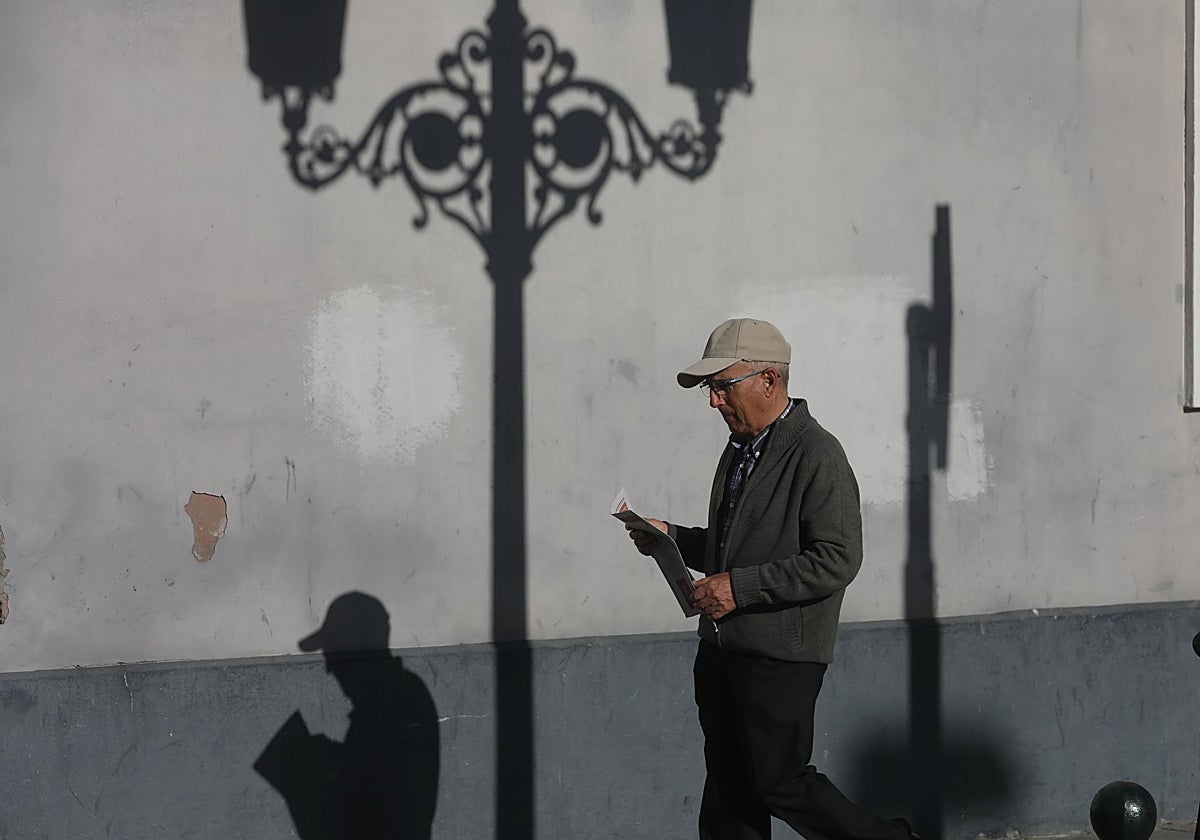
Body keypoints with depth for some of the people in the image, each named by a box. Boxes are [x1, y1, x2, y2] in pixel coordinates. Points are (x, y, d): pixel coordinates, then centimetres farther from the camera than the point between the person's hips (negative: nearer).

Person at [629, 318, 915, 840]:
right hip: (721, 647, 9)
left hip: (780, 654, -9)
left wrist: (740, 587, -22)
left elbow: (837, 560, -21)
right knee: (727, 794, 9)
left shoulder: (816, 455, -14)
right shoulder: (740, 450, 16)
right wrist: (672, 538, 7)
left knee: (779, 783, -4)